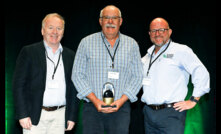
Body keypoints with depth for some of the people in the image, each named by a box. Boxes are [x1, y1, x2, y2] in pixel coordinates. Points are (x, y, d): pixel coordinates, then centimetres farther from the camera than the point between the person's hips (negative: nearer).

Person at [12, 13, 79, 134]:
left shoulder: (70, 56, 10)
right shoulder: (28, 52, 1)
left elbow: (74, 88, 12)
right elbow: (18, 84, -2)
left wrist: (72, 116, 6)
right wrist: (22, 115, -9)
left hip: (60, 116, 3)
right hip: (34, 115, -2)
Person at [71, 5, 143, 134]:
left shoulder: (132, 44, 8)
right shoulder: (86, 43, 5)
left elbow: (137, 77, 5)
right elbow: (77, 75, 2)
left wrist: (121, 100, -8)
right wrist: (95, 100, -9)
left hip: (121, 108, 1)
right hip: (92, 108, 0)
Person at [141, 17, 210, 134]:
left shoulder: (181, 50, -3)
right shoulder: (147, 56, 16)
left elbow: (201, 73, -9)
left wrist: (193, 100, -10)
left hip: (171, 114, -6)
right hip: (149, 113, 6)